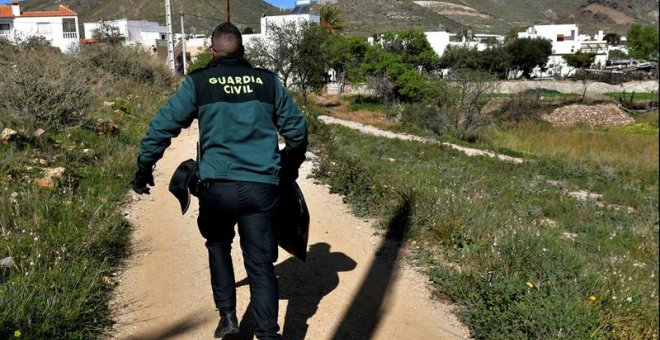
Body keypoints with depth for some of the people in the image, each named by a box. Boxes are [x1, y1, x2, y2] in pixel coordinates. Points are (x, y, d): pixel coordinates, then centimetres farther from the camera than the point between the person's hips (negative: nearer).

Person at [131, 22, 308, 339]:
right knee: (261, 264, 7)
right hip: (263, 188, 1)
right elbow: (297, 128, 13)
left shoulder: (198, 83, 2)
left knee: (218, 246, 26)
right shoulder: (267, 81, 7)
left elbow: (162, 126, 1)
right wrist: (289, 168, 28)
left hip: (217, 187, 0)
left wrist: (144, 169, 12)